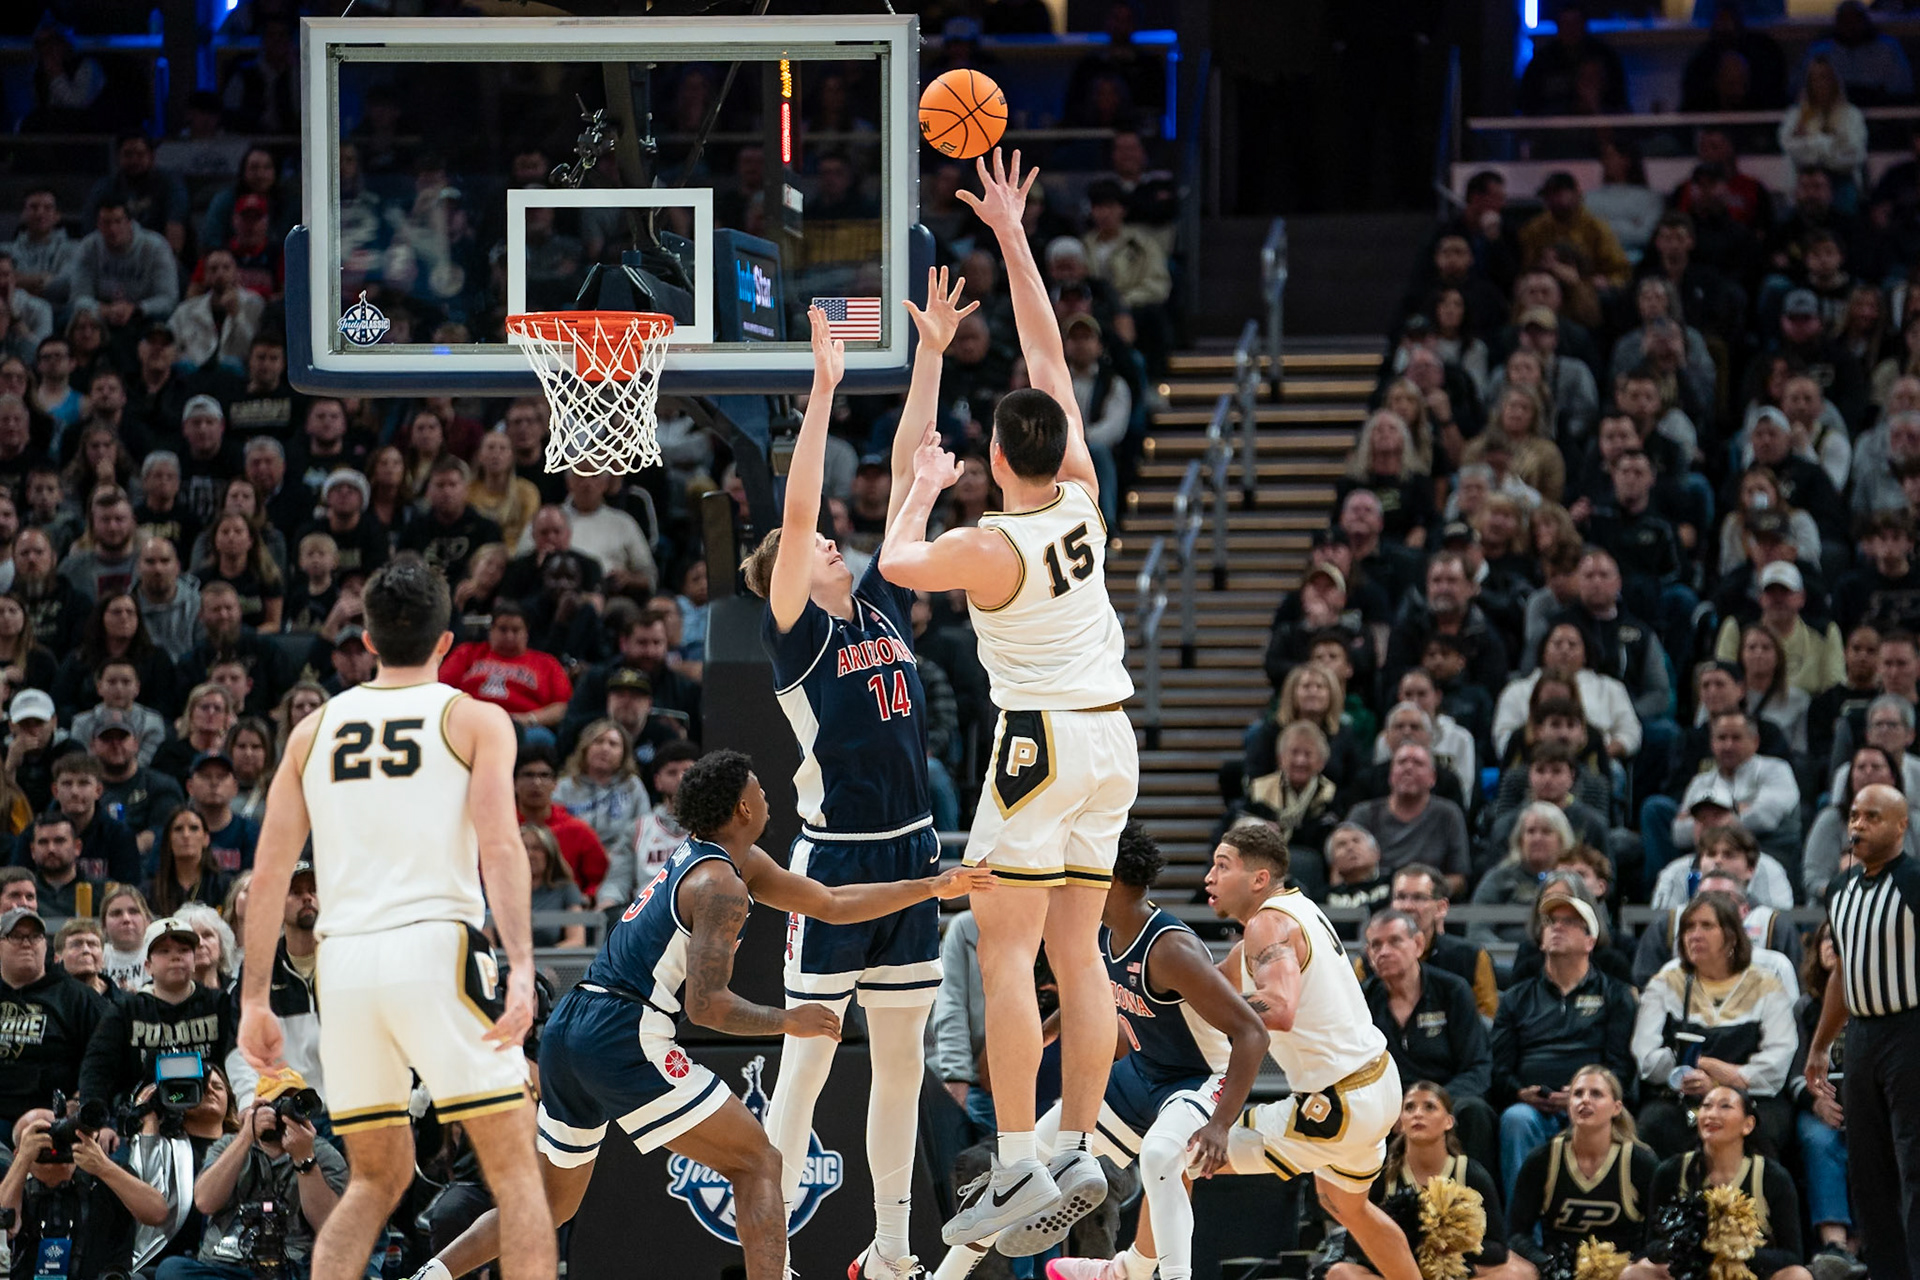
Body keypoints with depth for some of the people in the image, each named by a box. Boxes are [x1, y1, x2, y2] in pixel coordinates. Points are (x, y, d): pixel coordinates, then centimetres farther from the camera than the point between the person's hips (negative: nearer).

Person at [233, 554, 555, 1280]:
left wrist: (255, 999, 16)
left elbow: (268, 875, 12)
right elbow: (499, 846, -11)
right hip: (437, 948, -4)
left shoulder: (315, 729, 16)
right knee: (514, 1169, 2)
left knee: (378, 1178, 17)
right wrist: (521, 966, -19)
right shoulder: (474, 720, 6)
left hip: (343, 961, 4)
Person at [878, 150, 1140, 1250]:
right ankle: (1082, 1150, 5)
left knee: (1006, 951, -8)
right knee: (1078, 951, 8)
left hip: (1041, 738, -7)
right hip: (1111, 739, 7)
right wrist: (1012, 233, 11)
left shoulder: (987, 547, -16)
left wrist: (924, 486, 19)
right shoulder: (1083, 497, 0)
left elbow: (893, 562, 3)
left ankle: (1018, 1163, -15)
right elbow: (1050, 351, 8)